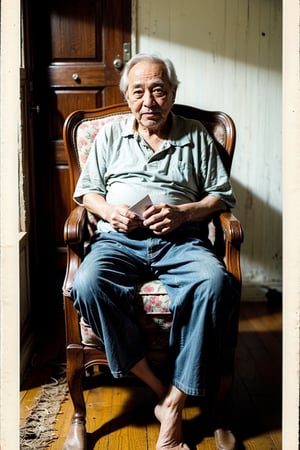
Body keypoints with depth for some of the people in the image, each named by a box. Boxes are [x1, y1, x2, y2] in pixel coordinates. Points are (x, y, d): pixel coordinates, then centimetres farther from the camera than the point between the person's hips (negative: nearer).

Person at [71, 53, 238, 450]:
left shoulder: (196, 137, 16)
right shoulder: (110, 135, 21)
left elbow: (223, 195, 12)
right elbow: (86, 191, 20)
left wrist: (182, 213, -7)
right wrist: (108, 211, -3)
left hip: (182, 241, 0)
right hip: (118, 239, 1)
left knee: (216, 283, -34)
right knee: (87, 285, -33)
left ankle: (174, 405, -24)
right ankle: (158, 388, -21)